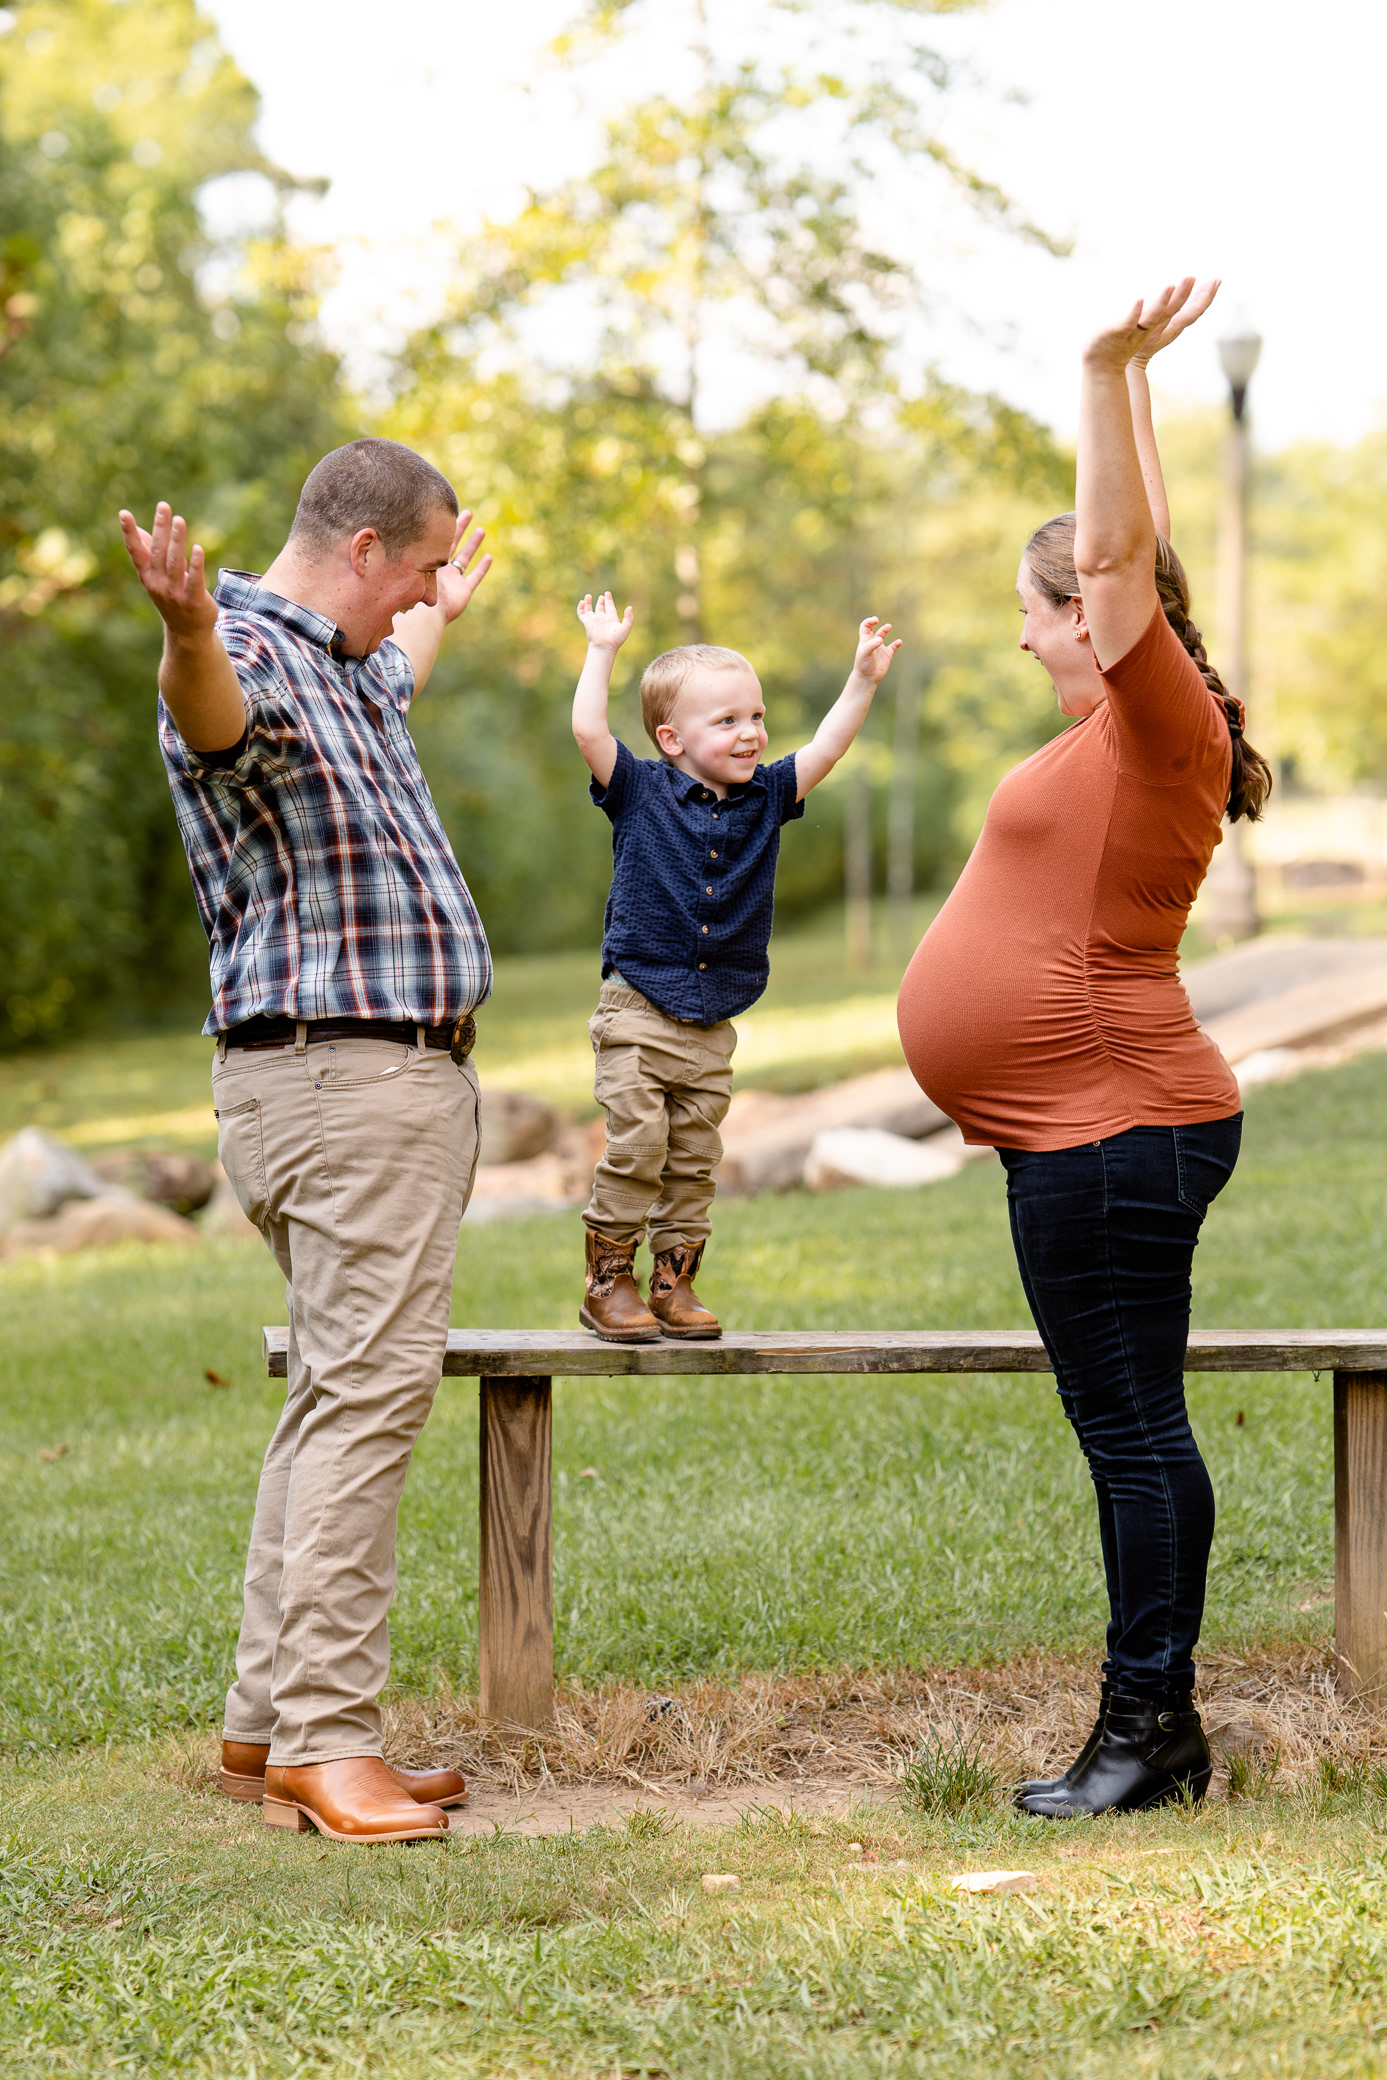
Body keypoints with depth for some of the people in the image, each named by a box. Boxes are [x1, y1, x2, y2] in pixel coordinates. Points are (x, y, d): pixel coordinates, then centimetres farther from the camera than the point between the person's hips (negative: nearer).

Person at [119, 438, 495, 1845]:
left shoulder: (346, 664, 20)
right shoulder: (252, 658, -13)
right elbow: (208, 712, -40)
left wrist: (448, 611, 66)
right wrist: (188, 626, -62)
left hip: (400, 1079, 11)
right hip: (342, 1079, -11)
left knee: (342, 1396, 11)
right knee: (366, 1393, -14)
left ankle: (266, 1719, 14)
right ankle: (323, 1739, -14)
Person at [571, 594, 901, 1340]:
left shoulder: (764, 798, 8)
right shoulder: (640, 793, -4)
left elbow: (824, 749, 9)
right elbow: (588, 731, -14)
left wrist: (863, 679, 2)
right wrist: (602, 651, -12)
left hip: (712, 1027, 5)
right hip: (637, 1017, -4)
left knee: (694, 1160, 7)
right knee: (635, 1147, -9)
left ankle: (675, 1283, 15)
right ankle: (608, 1282, 0)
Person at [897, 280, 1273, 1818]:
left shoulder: (1161, 723, -10)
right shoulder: (1121, 734, 16)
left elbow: (1125, 554, -23)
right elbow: (1133, 555, 29)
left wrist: (1112, 375, -27)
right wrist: (1126, 384, 32)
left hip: (1113, 1129, -10)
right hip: (1087, 1129, 10)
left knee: (1133, 1430, -8)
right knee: (1127, 1430, 10)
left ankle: (1148, 1728, -4)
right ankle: (1154, 1729, 15)